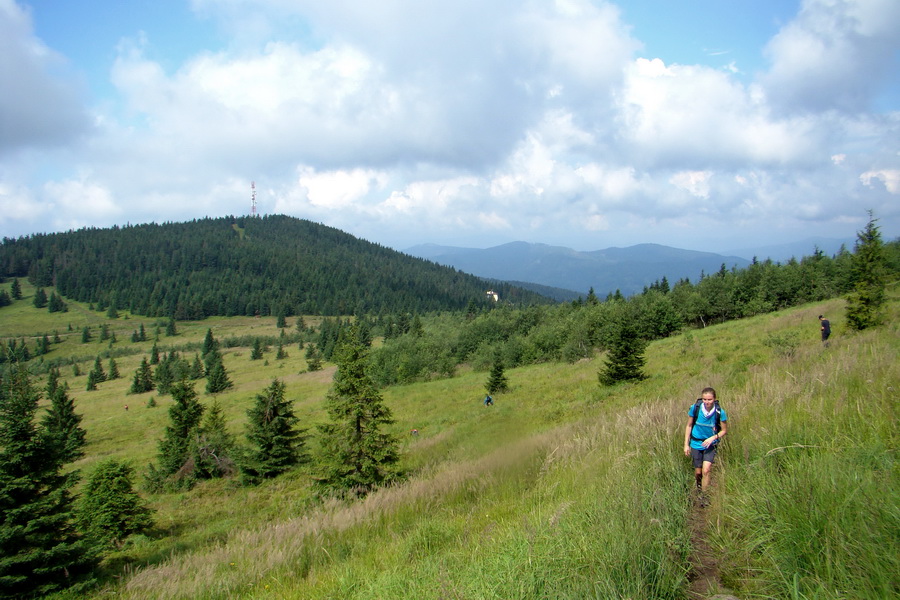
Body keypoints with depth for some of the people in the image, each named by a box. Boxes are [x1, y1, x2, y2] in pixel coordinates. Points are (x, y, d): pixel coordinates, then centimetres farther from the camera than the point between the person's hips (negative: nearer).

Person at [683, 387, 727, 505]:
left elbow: (724, 430, -3)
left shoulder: (720, 412, -18)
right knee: (698, 472, 10)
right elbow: (689, 426, -1)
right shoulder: (695, 408, -16)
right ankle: (698, 487, 44)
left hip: (710, 445, -1)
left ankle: (703, 496, 5)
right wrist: (686, 444, -1)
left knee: (706, 470, -14)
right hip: (696, 443, 1)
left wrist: (713, 438, -20)